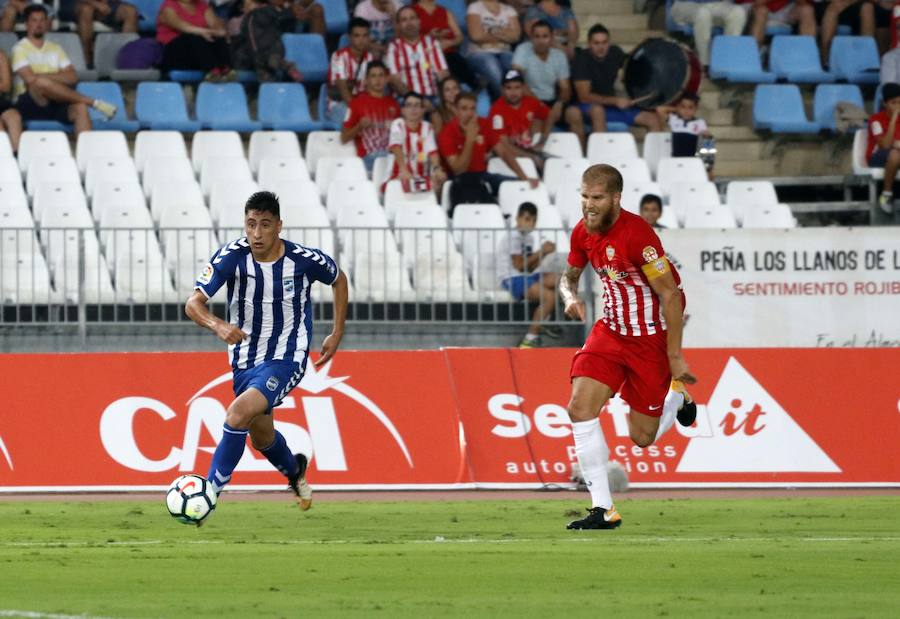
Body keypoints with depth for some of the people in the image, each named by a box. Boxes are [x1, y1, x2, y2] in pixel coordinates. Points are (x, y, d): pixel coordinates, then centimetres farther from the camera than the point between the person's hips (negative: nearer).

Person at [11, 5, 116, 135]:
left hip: (55, 104, 4)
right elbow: (30, 79, -11)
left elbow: (72, 77, 6)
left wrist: (45, 76, -4)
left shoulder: (55, 49, 20)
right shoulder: (20, 49, 5)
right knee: (41, 83, -37)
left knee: (80, 107, -28)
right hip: (29, 104, -4)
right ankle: (94, 102, -27)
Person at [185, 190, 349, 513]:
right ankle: (294, 470, 57)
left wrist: (337, 334, 7)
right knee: (262, 438, 22)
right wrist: (218, 325, -43)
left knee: (239, 413, -29)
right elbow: (193, 303, -23)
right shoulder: (232, 255, -15)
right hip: (245, 360, 4)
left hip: (286, 359, -4)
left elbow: (339, 280, 9)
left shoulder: (305, 259, -15)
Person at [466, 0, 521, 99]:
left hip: (504, 53, 3)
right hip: (480, 53, -3)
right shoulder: (475, 8, 5)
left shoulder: (509, 10, 16)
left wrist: (493, 32, -10)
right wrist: (503, 35, 1)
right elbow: (476, 35, -10)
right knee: (495, 73, -36)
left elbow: (516, 35, 1)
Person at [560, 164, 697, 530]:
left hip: (651, 338, -6)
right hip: (611, 331, 6)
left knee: (642, 437, 1)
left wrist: (675, 356, -18)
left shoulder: (637, 234, -24)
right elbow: (570, 275, 17)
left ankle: (678, 397, 36)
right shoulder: (583, 233, -3)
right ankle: (603, 510, -10)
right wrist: (570, 297, -9)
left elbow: (670, 294, -20)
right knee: (580, 407, -15)